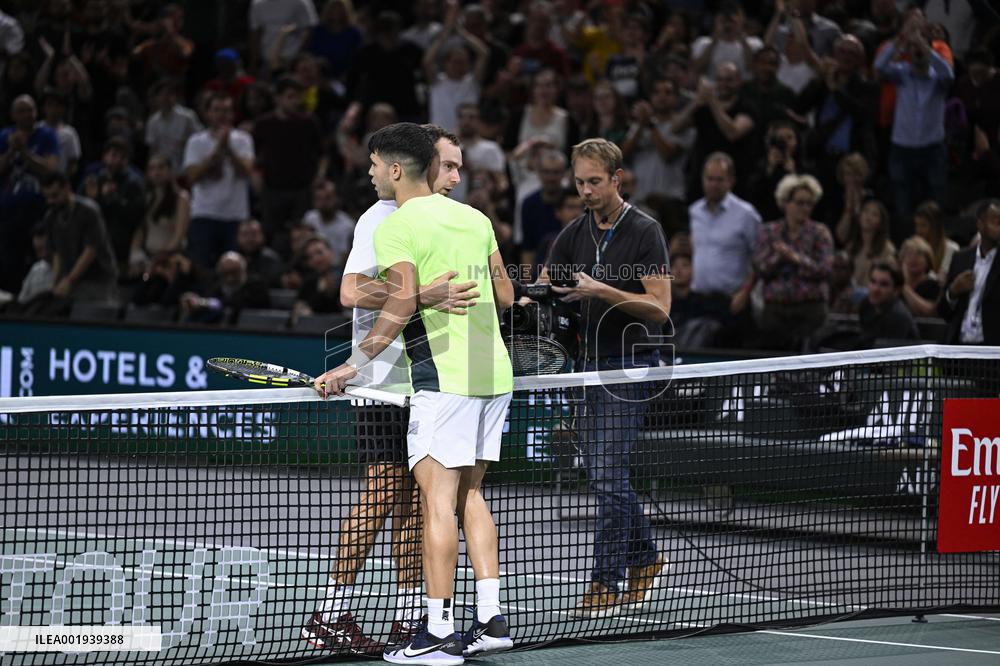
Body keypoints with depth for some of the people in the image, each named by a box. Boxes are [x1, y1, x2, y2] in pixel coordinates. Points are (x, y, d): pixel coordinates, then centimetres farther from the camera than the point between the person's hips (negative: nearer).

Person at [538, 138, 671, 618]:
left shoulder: (644, 232, -9)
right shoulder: (575, 233, 11)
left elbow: (660, 308, -14)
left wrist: (601, 291, -24)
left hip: (629, 366, -7)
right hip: (589, 363, 7)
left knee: (607, 475, -11)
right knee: (602, 475, 11)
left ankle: (608, 583, -6)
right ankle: (644, 558, 29)